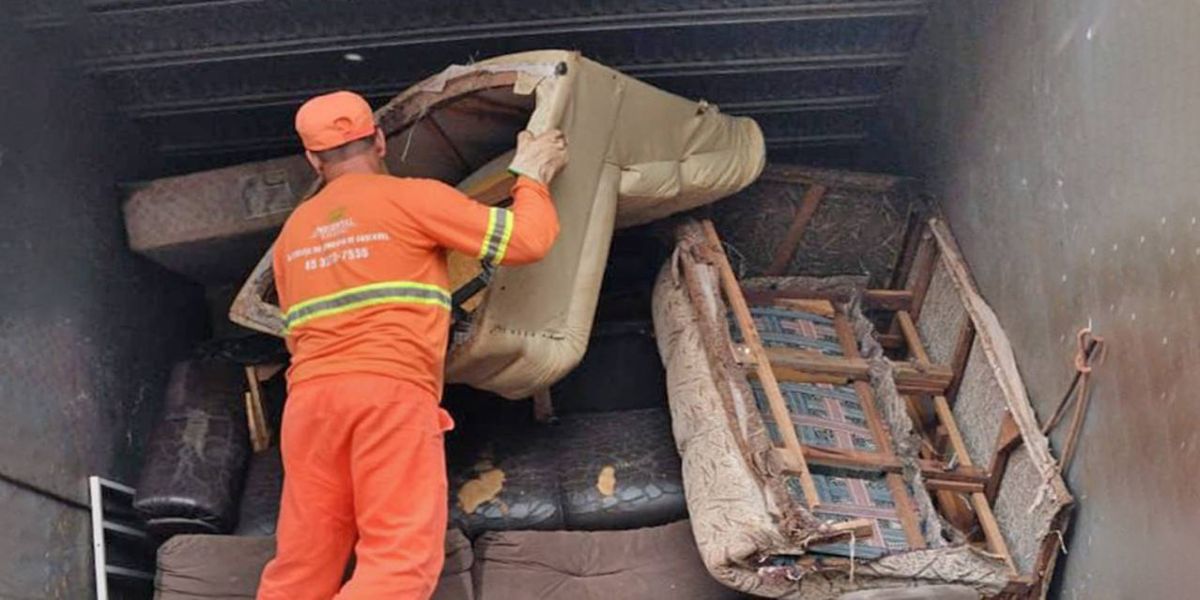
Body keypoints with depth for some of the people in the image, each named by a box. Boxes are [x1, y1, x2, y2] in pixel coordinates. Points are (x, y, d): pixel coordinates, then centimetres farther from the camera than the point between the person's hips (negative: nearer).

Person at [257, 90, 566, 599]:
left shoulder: (293, 231, 22)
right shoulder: (413, 197, 4)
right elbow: (527, 239, 2)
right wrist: (533, 175, 21)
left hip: (308, 394, 6)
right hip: (393, 390, -5)